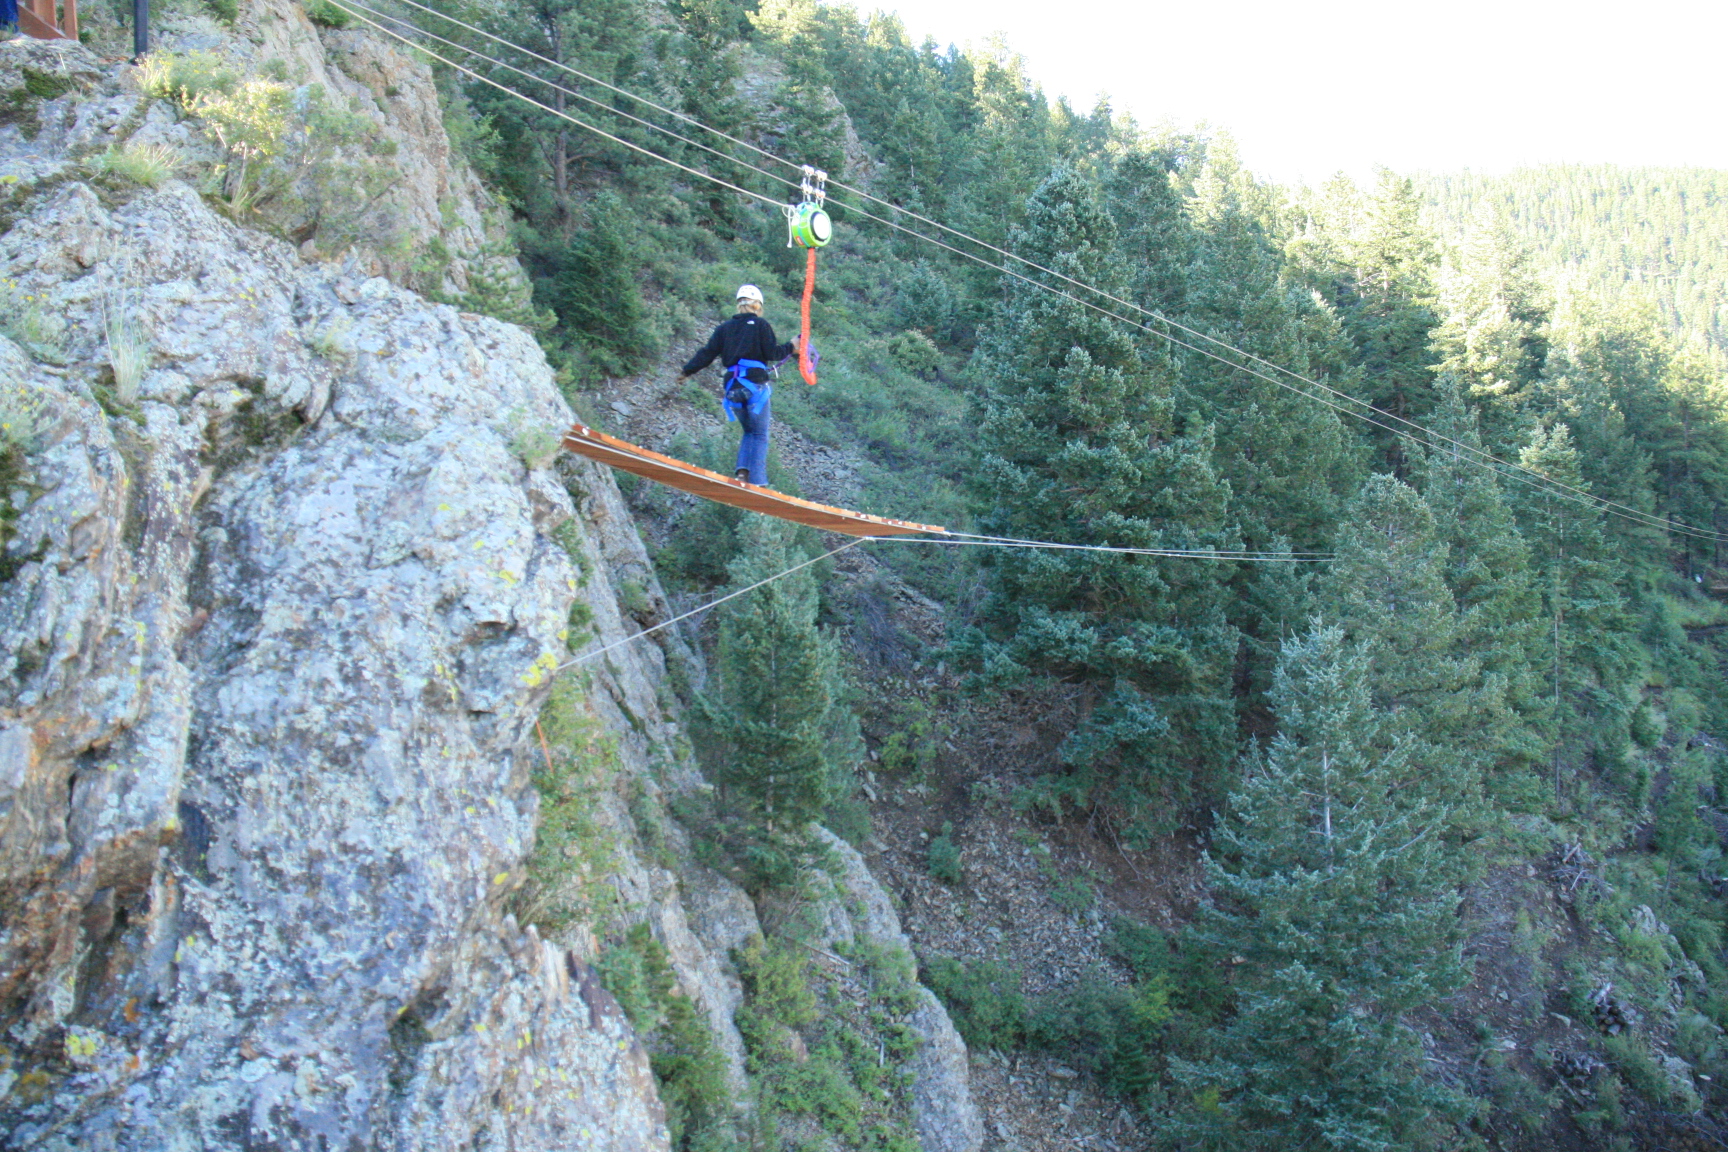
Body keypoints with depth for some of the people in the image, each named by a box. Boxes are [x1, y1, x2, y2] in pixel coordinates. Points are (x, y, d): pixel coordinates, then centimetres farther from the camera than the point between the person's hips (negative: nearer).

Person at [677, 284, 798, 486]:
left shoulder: (725, 328, 13)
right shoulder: (761, 325, 1)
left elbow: (707, 353, 11)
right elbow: (771, 353, -5)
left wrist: (687, 371, 22)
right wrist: (791, 348, 11)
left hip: (732, 386, 4)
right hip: (756, 385, -4)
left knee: (749, 431, 20)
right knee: (760, 435, 3)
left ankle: (742, 470, -1)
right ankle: (757, 481, -8)